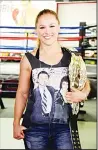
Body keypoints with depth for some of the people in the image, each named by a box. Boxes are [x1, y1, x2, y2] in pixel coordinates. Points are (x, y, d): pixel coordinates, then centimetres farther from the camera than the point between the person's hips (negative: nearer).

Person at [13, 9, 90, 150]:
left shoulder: (71, 57, -2)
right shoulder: (28, 59, -4)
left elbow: (85, 83, 12)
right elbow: (22, 93, 4)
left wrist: (83, 94, -10)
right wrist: (16, 123, 4)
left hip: (63, 126, 1)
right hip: (34, 127, 0)